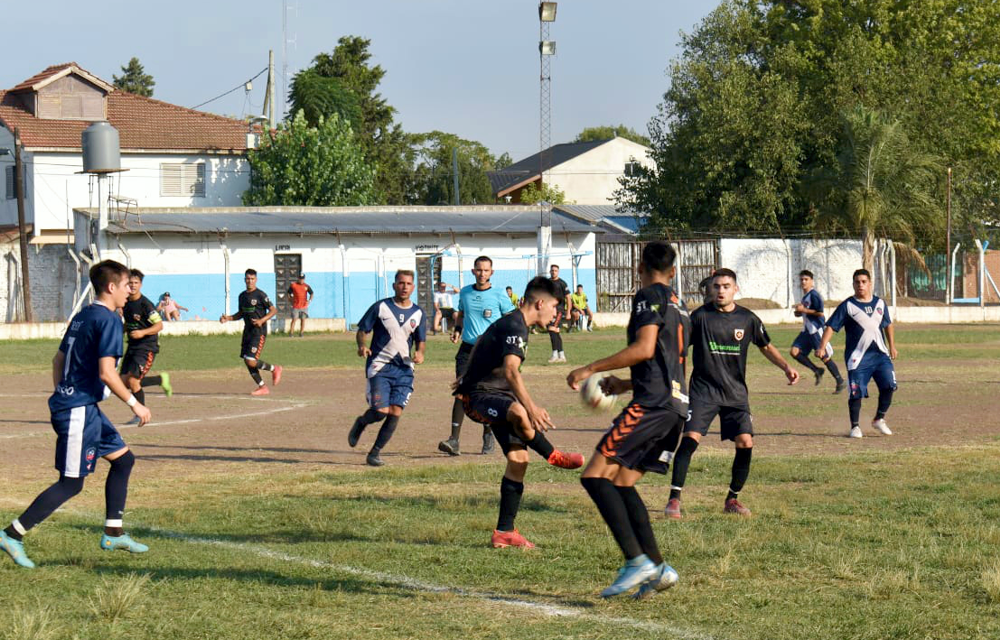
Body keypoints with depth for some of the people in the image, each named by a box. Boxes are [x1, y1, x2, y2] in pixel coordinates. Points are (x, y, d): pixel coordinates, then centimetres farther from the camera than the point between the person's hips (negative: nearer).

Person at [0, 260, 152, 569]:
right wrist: (134, 403, -13)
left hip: (76, 405, 10)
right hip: (79, 410, -10)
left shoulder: (82, 317, 13)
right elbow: (106, 373, -22)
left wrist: (62, 398, 25)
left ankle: (113, 533, 20)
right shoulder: (109, 320, -15)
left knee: (123, 458, 17)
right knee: (71, 483, -6)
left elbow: (58, 360, 19)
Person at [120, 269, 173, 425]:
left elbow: (159, 325, -17)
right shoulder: (125, 303, 8)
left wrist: (143, 332, -29)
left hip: (147, 347, -8)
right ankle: (160, 380, 22)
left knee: (133, 380, -14)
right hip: (132, 346, 8)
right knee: (125, 381, 4)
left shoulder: (145, 304, -16)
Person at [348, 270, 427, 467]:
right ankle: (360, 423, 20)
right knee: (380, 411, -15)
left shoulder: (418, 314, 10)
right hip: (379, 366, -3)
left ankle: (374, 453, 7)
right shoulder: (380, 307, 0)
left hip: (404, 369, 3)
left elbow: (421, 340, 18)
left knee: (395, 413, -6)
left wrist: (419, 353, -5)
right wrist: (362, 346, -17)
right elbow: (362, 331, 4)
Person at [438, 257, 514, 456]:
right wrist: (457, 330, 7)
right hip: (467, 349, 2)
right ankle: (454, 440, -18)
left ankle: (488, 436, 22)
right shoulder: (465, 293, 9)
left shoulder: (498, 296, -3)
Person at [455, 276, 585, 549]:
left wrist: (469, 375, 49)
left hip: (497, 395, 11)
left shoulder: (509, 322, 17)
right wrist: (531, 408, -40)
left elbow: (480, 343, 35)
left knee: (518, 458, 1)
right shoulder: (515, 328, -17)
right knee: (519, 414, -43)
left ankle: (504, 532, 4)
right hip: (479, 397, -11)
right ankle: (552, 456, -18)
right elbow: (511, 371, -32)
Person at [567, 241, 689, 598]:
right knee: (621, 482, 13)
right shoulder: (679, 307, 25)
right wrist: (625, 385, 36)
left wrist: (591, 369, -11)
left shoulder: (649, 297, -2)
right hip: (677, 404, 9)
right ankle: (657, 569, 4)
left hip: (652, 404, -9)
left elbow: (644, 349, -15)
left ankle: (636, 560, -22)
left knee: (596, 476, -11)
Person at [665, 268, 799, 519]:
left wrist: (786, 367, 4)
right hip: (703, 390, -3)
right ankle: (674, 499, -12)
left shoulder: (747, 319, 3)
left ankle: (732, 499, 12)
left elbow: (766, 347, 17)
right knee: (690, 438, -18)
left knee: (745, 443, -7)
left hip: (736, 392, 3)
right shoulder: (700, 316, -5)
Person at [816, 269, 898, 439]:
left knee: (889, 385, -8)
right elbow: (831, 326, -9)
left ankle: (879, 420, 12)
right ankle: (855, 426, 11)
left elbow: (888, 325, 25)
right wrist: (822, 347, -21)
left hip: (880, 354, 4)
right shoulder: (847, 306, -3)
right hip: (858, 357, -4)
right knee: (856, 392, -6)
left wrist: (892, 346, 24)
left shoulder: (880, 303, 11)